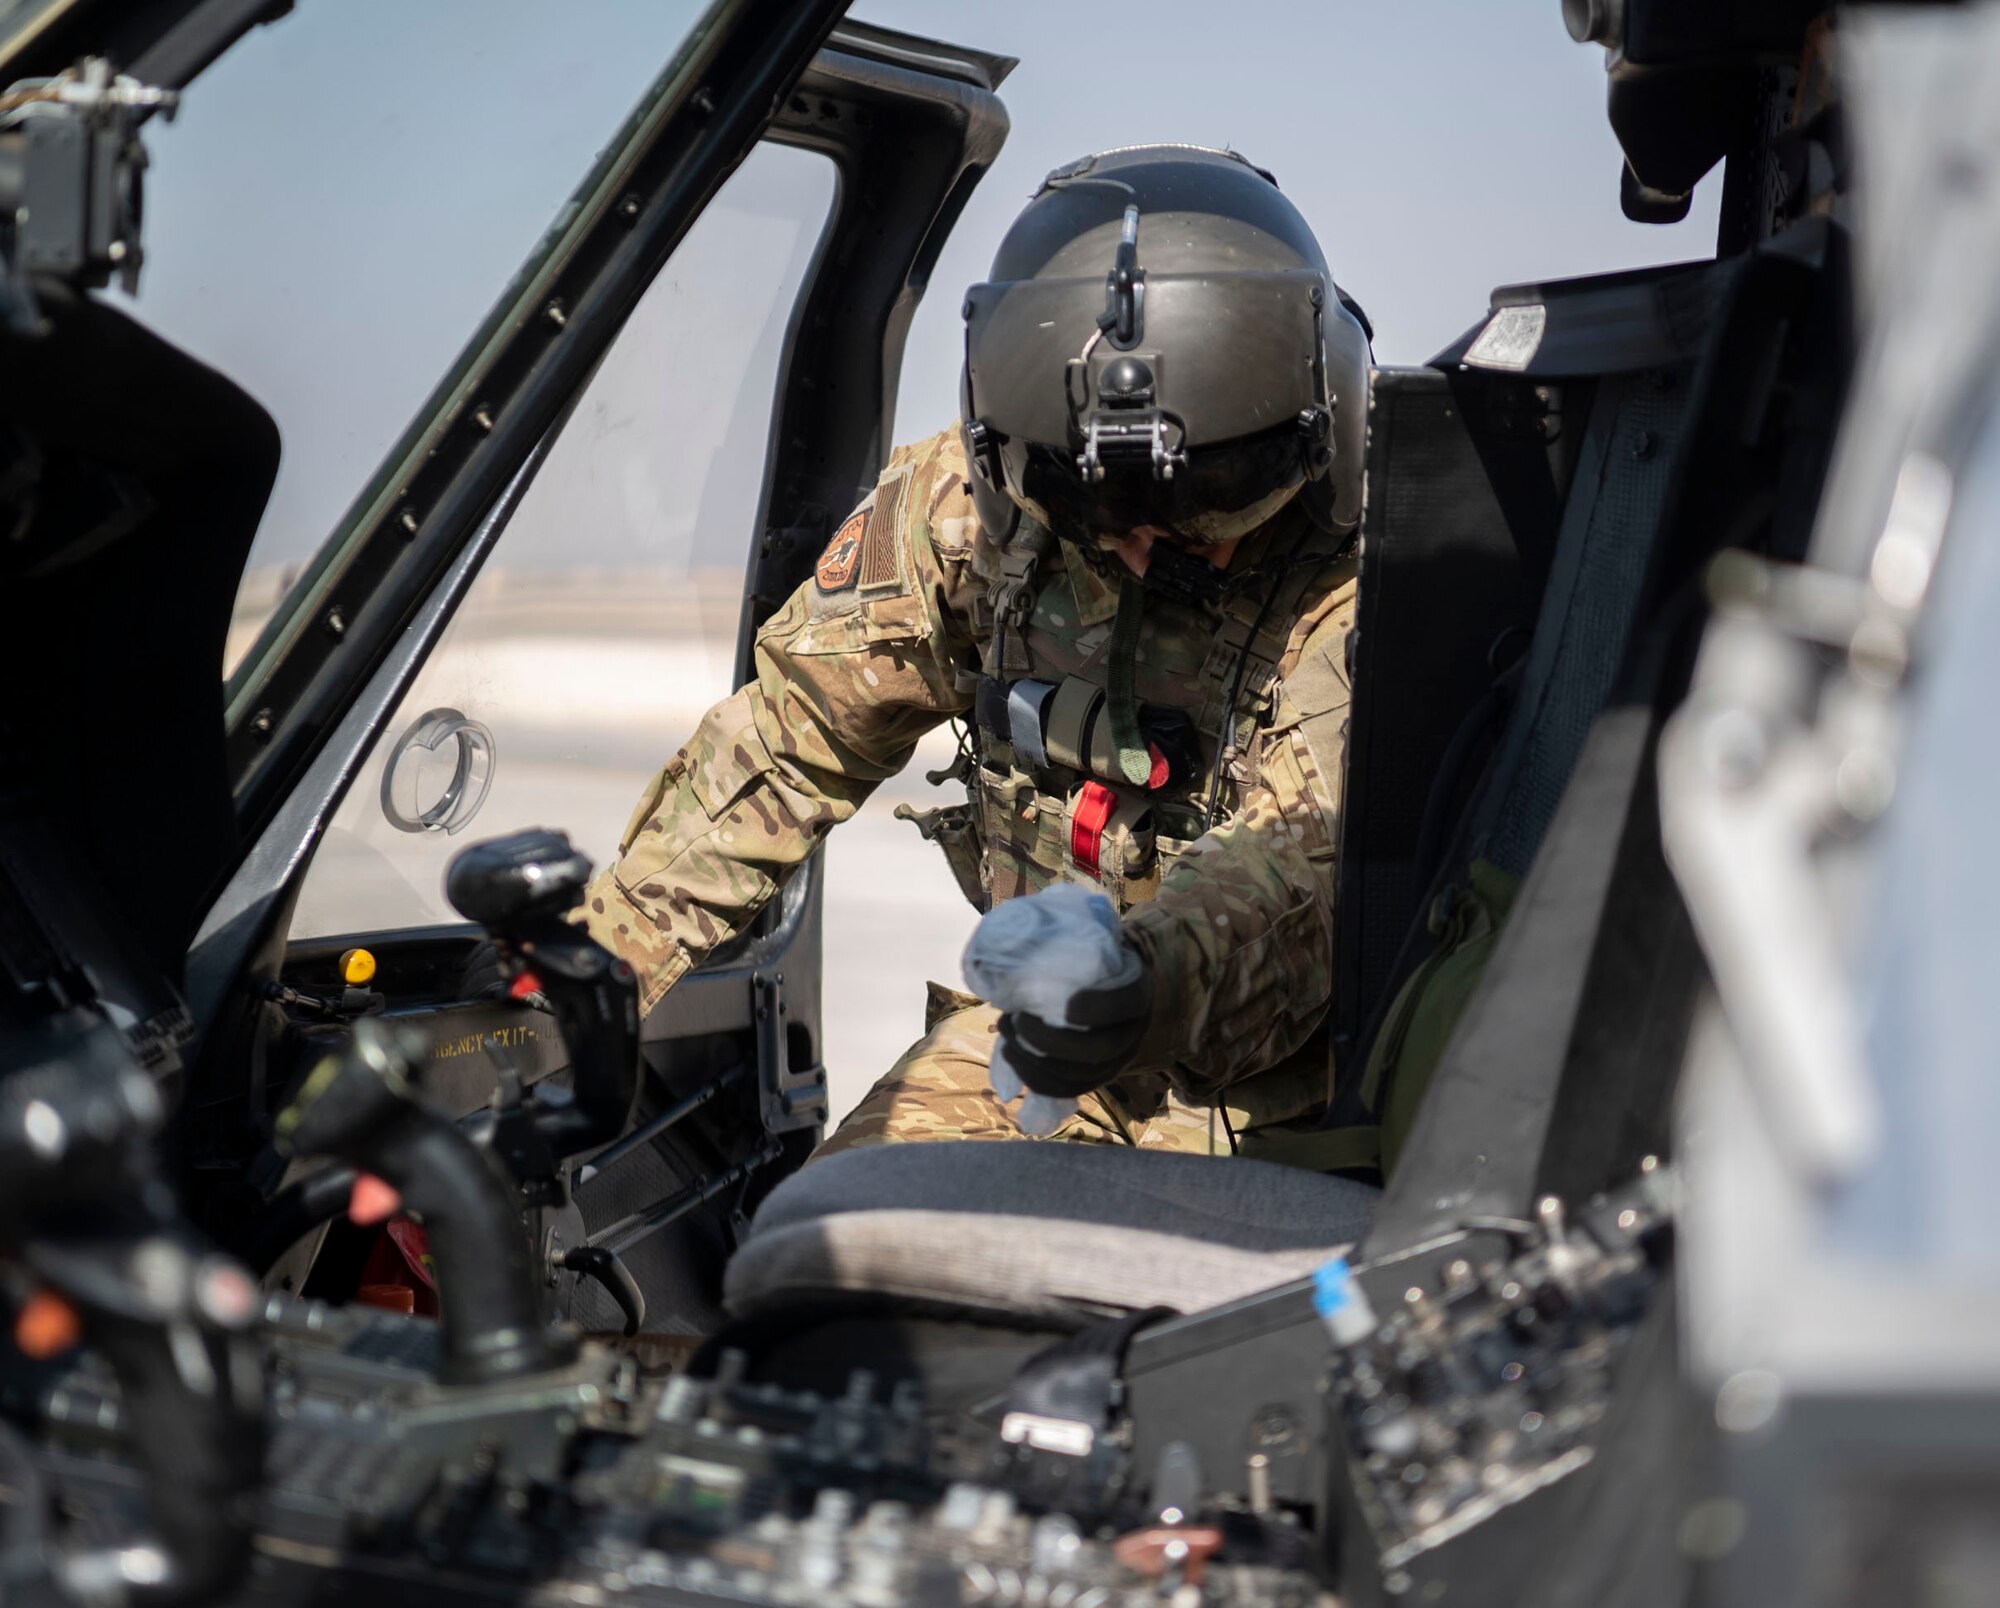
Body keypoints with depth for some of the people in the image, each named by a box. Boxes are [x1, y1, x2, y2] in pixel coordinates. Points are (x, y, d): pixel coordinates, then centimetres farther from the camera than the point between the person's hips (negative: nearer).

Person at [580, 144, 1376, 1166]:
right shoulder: (969, 501, -9)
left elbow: (1323, 851, -34)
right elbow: (793, 735, 1)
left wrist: (1165, 979, -55)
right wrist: (604, 963, -5)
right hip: (1038, 1017, 2)